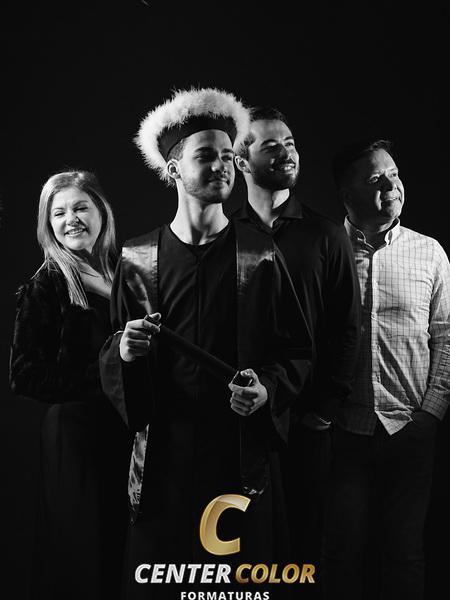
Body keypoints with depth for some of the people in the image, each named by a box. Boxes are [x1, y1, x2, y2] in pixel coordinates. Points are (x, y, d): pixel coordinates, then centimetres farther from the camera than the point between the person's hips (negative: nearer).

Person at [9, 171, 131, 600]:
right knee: (80, 553, 5)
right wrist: (100, 377, -13)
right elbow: (25, 376, -11)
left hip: (127, 434, 5)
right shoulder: (45, 287, -7)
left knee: (123, 552, 12)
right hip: (75, 434, -5)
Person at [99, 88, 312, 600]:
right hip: (163, 451, 1)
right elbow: (109, 359, 9)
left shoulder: (260, 256, 1)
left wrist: (268, 388, -13)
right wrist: (125, 351, -13)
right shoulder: (137, 259, 4)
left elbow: (298, 351, 5)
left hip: (242, 452, 0)